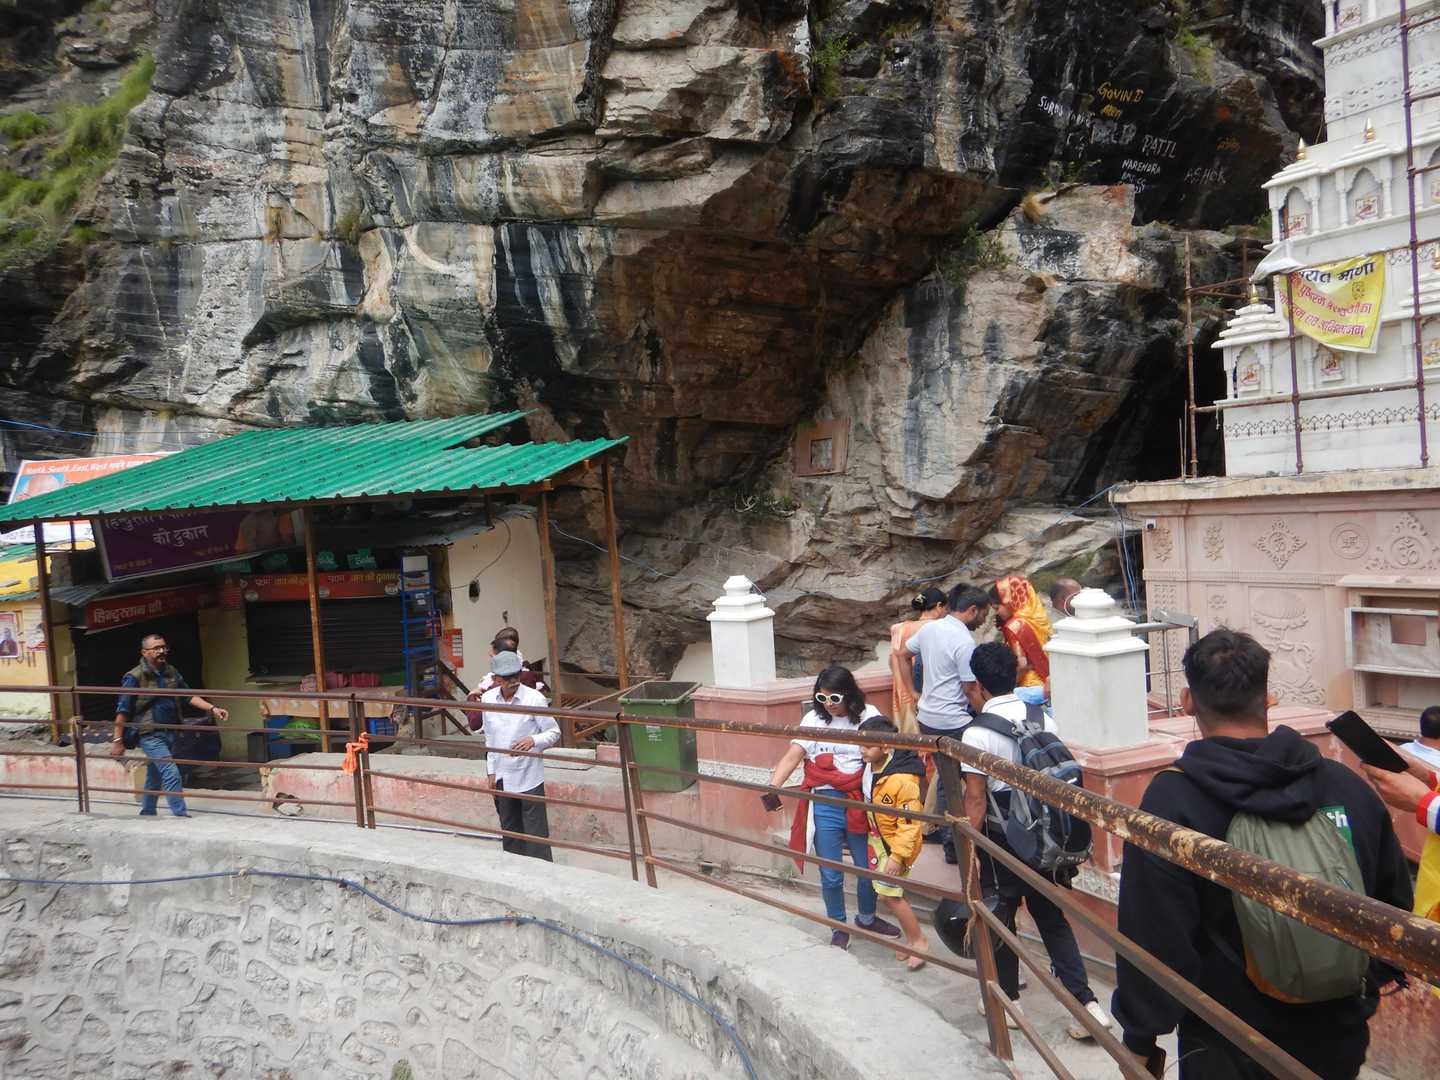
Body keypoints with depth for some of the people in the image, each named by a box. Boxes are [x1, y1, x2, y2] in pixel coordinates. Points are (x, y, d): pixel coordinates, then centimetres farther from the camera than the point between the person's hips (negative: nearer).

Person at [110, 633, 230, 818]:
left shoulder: (171, 672, 8)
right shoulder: (135, 677, -11)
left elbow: (188, 696, 11)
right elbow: (123, 710, -10)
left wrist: (212, 709, -1)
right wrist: (118, 740, -12)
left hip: (170, 733, 6)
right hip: (150, 735, -6)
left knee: (155, 777, 17)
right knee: (171, 773, -15)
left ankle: (147, 813, 32)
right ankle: (181, 815, -11)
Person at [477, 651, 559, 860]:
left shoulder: (534, 698, -13)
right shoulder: (487, 699, 0)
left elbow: (554, 732, -7)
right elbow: (490, 739, 11)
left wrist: (533, 740, -26)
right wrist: (491, 771, 10)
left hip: (528, 777, -4)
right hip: (502, 778, 5)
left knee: (535, 833, -2)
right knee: (510, 829, 17)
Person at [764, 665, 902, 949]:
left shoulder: (868, 715, -1)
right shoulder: (814, 719, -2)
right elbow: (791, 757, -10)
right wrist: (772, 788, -25)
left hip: (860, 803, 1)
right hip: (825, 805, 0)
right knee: (831, 875, 6)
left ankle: (867, 918, 39)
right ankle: (838, 928, 30)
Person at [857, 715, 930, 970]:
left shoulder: (902, 780, -29)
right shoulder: (871, 768, -5)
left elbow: (910, 823, -25)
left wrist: (897, 856, -24)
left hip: (897, 844, -8)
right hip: (878, 840, 8)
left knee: (889, 892, -6)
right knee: (888, 892, 14)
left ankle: (919, 941, 11)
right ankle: (911, 939, 30)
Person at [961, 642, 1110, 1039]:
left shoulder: (977, 734, -17)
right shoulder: (1043, 720, -1)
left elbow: (976, 798, -17)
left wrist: (969, 849, -10)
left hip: (1001, 838, -5)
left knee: (1000, 918, 13)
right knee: (1052, 917, 15)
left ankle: (1007, 1001, 27)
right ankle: (1085, 1002, 10)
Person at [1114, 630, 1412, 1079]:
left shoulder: (1171, 801, -21)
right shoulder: (1349, 787, -6)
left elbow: (1153, 937, -19)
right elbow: (1395, 905, 6)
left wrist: (1142, 1039, -7)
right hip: (1341, 1044, 4)